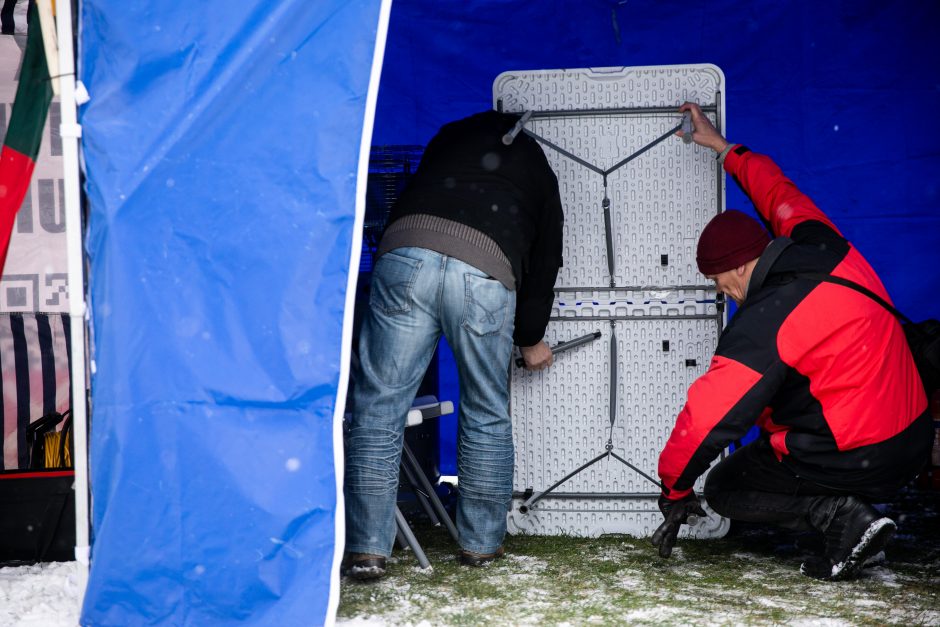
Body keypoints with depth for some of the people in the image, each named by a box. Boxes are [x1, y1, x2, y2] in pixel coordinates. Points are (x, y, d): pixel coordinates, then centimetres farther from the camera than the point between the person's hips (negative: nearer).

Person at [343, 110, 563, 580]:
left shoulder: (449, 136, 36)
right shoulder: (539, 172, 32)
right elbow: (544, 263, 33)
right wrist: (530, 341, 45)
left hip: (406, 251, 0)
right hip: (486, 271, 0)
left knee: (379, 406, 3)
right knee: (487, 418, 17)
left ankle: (367, 549, -1)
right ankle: (481, 543, 24)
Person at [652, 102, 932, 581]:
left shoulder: (762, 326, -21)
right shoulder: (824, 244, 0)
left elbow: (705, 420, -20)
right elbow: (779, 192, 22)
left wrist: (674, 489, -6)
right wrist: (726, 149, 35)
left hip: (852, 462, -9)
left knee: (723, 489, 11)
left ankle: (842, 514, -9)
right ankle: (849, 510, 8)